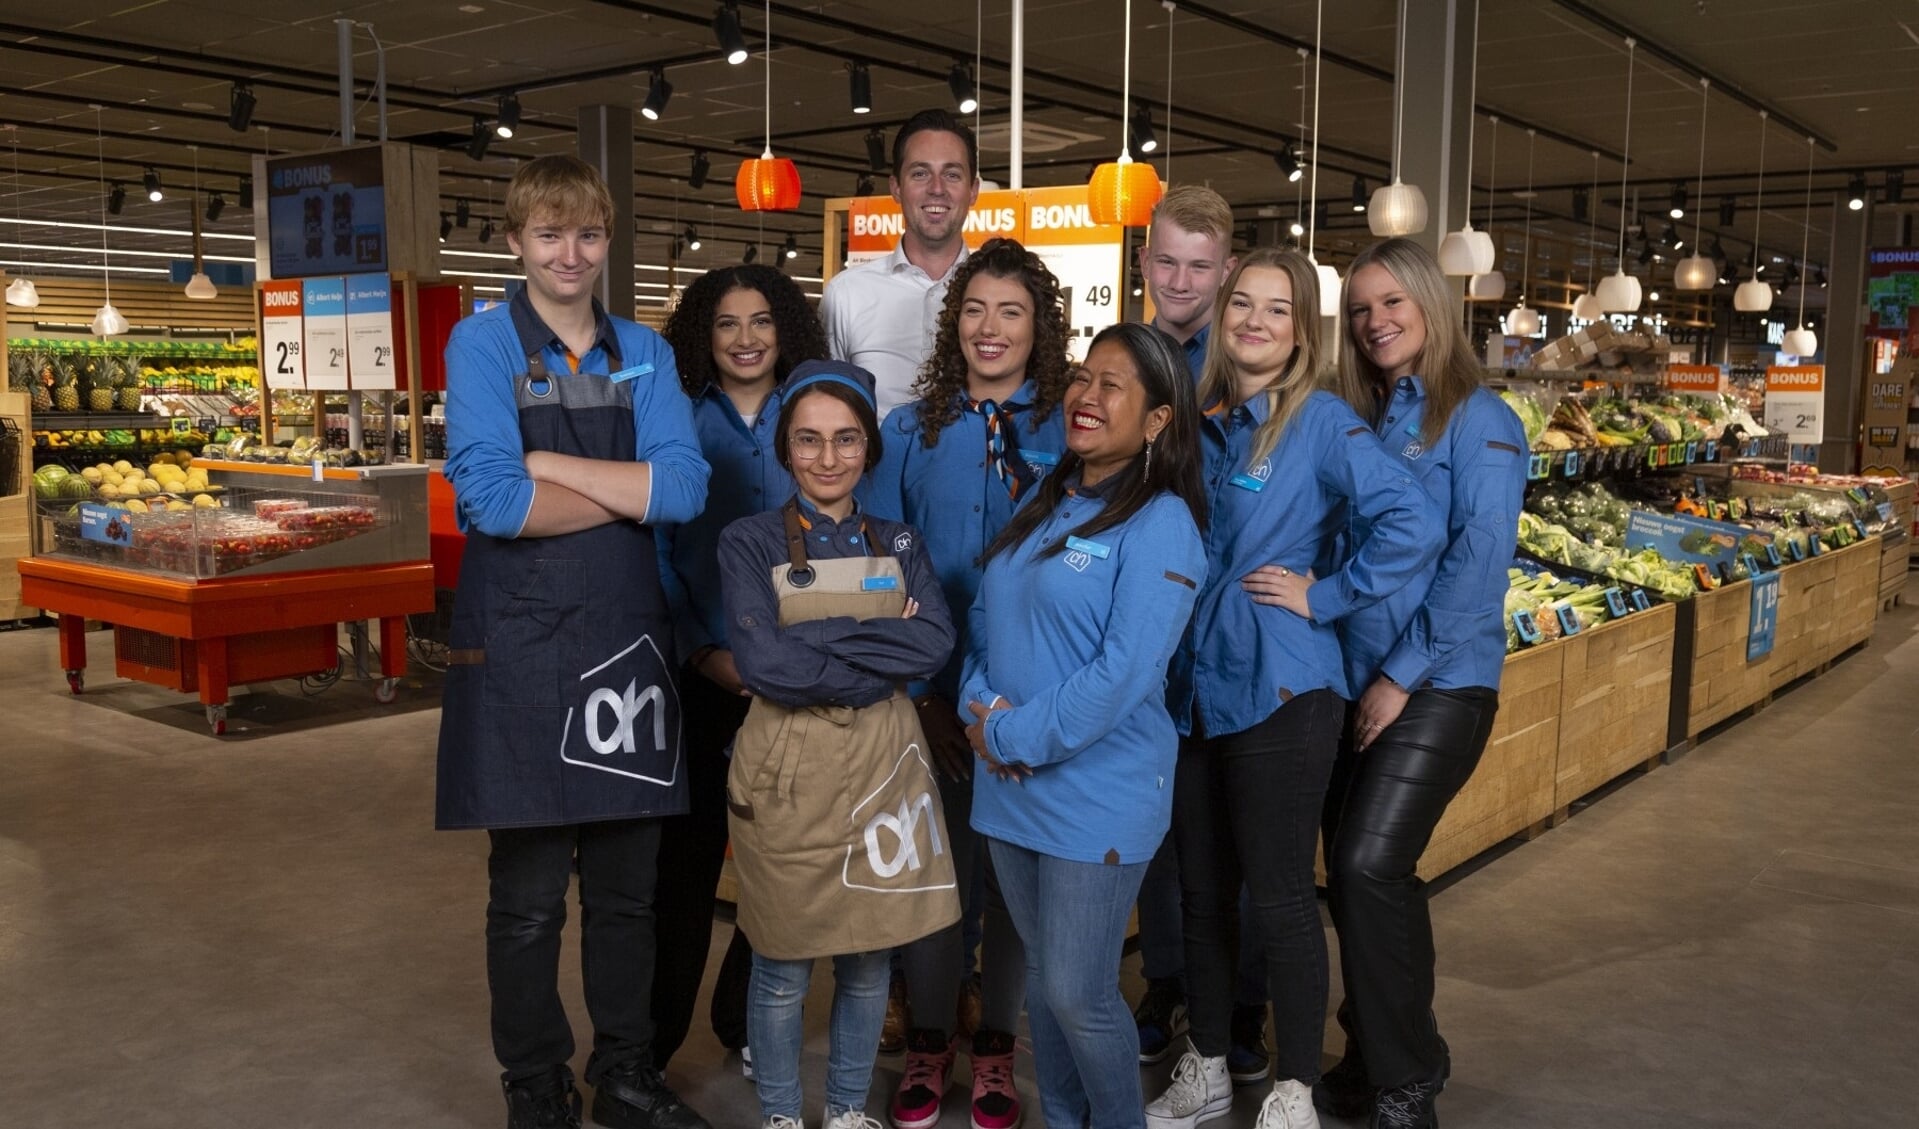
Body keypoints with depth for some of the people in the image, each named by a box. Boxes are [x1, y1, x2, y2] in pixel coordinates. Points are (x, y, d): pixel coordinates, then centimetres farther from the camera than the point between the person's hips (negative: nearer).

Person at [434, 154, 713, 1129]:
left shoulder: (645, 352, 9)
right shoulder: (482, 343, -2)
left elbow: (687, 488, -7)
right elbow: (492, 501, -16)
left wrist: (545, 464, -13)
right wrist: (632, 492, -9)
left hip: (626, 635, 4)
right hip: (518, 643, -3)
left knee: (628, 887, 13)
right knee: (529, 897, 7)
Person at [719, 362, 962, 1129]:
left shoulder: (899, 543, 7)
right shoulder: (749, 543, -4)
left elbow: (936, 643, -10)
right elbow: (763, 663, -18)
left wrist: (821, 638, -17)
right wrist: (880, 657, -14)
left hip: (882, 762, 3)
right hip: (788, 769, -3)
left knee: (869, 955, 13)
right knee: (783, 966, 8)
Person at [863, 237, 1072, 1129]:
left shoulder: (1069, 433, -1)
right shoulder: (910, 431, 3)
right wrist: (918, 694, -6)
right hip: (937, 694, 1)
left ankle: (997, 1042, 29)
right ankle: (927, 1038, 29)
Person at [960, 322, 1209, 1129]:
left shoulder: (1161, 523, -13)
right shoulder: (1043, 503, 11)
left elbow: (1124, 672, -21)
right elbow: (986, 616, 12)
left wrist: (1015, 737, -16)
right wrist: (980, 707, -7)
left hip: (1098, 795, -7)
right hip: (1010, 788, 7)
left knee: (1080, 997, 2)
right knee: (1041, 977, 18)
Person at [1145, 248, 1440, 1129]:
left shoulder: (1321, 420, -10)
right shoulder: (1199, 420, 8)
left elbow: (1413, 526, -21)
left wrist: (1326, 597, -15)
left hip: (1277, 689, -6)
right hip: (1191, 686, 6)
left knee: (1277, 896, 3)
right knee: (1201, 889, 15)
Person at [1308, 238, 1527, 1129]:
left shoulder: (1478, 420, -6)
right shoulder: (1357, 420, 13)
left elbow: (1477, 564, -13)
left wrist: (1403, 675, -15)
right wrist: (1354, 676, 4)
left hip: (1439, 685, -6)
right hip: (1353, 679, 6)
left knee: (1372, 865, -14)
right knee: (1348, 870, 8)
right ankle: (1374, 1057, 26)